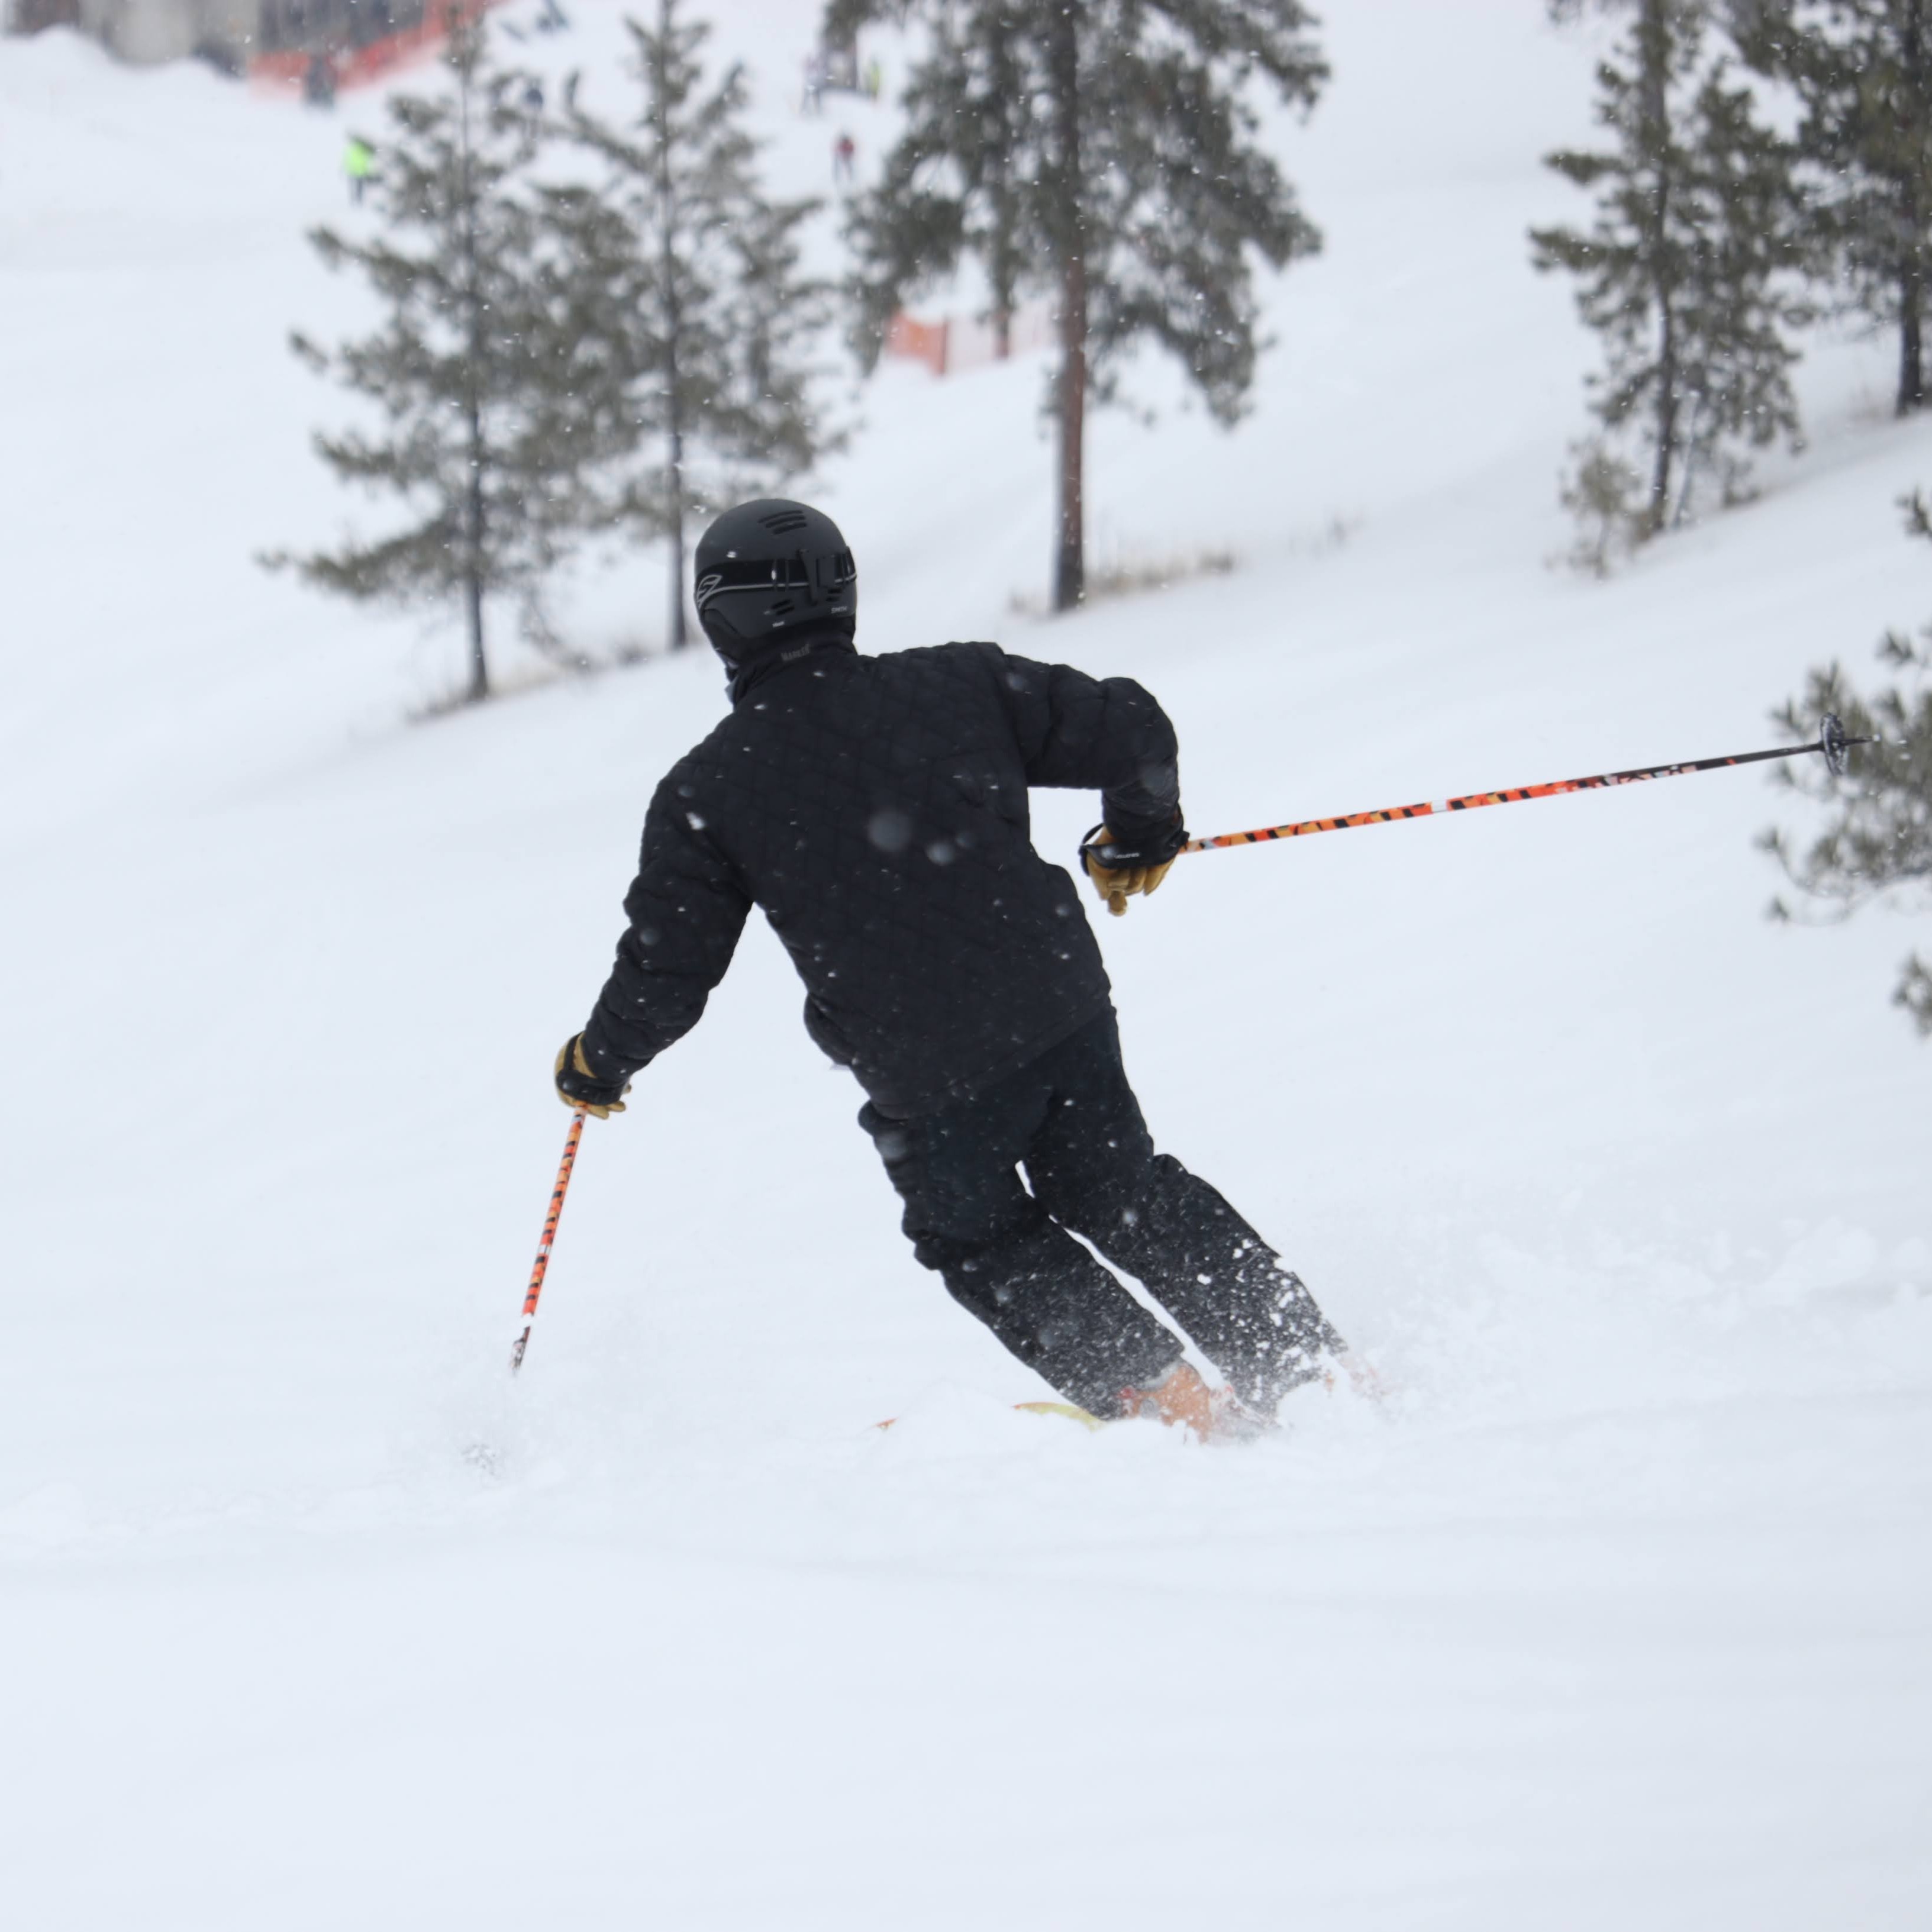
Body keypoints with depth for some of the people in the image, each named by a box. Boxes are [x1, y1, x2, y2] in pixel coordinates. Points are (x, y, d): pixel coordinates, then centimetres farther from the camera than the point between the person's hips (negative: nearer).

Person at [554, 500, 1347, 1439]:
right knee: (1124, 1193, 25)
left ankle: (1157, 1390, 8)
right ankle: (1298, 1355, 18)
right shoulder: (954, 682, 2)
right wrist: (1140, 839, 24)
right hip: (1060, 1007, 3)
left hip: (925, 1076, -3)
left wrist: (597, 1063, 20)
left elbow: (666, 972, 0)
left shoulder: (704, 793, -4)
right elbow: (1126, 728, 4)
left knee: (981, 1242, 23)